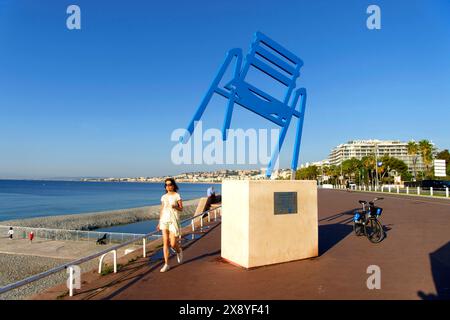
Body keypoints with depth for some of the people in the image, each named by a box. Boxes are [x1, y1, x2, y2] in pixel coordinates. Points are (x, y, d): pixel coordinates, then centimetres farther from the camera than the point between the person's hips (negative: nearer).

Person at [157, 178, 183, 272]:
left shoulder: (177, 195, -3)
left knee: (173, 244, -3)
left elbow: (181, 209, -3)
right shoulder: (163, 197, 9)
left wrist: (175, 206, -24)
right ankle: (166, 264, 4)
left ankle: (179, 251, 33)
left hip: (173, 221, -3)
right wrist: (159, 223, 11)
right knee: (165, 243, -3)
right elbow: (162, 210, 13)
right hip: (164, 220, 3)